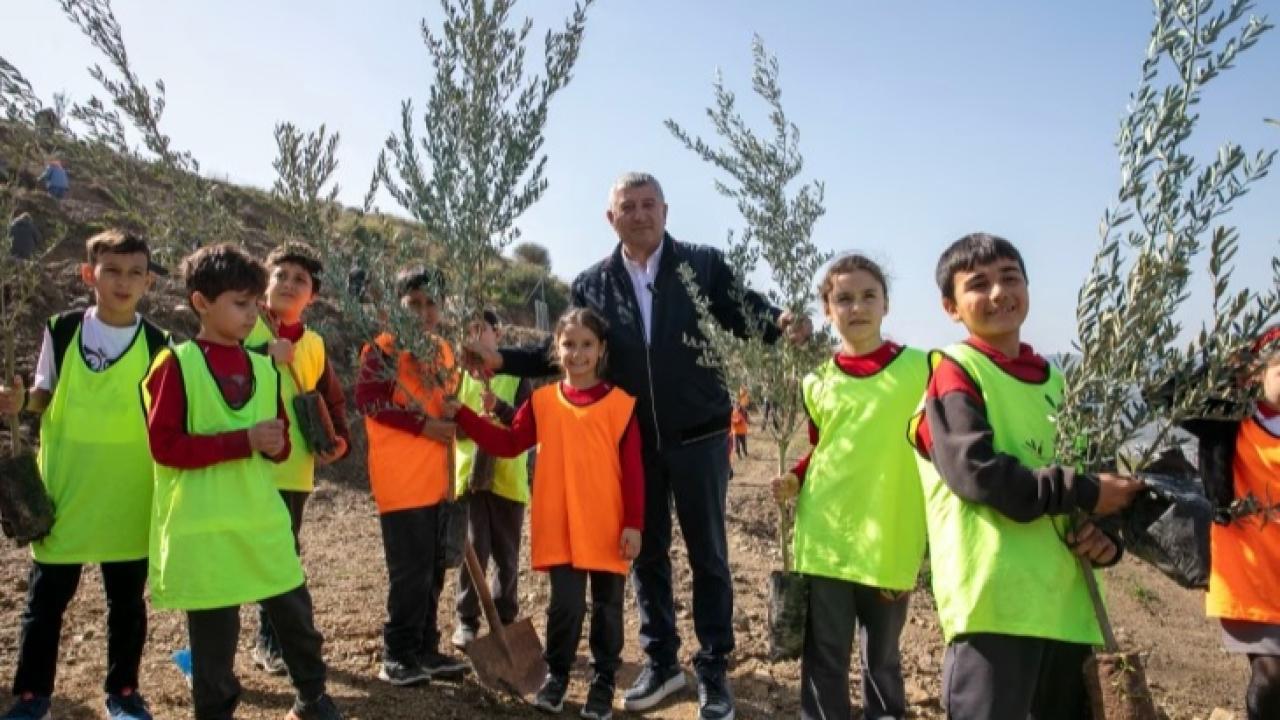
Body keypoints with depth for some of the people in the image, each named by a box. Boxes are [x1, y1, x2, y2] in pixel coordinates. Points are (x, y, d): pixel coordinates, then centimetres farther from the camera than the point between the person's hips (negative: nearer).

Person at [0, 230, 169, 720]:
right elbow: (46, 395, 8)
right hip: (64, 488, 1)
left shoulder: (157, 345, -3)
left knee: (127, 600, 11)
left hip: (127, 496, 0)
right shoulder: (61, 330, -2)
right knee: (46, 597, 9)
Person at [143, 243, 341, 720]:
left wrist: (275, 444, -9)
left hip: (262, 520, 5)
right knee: (214, 631, 6)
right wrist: (244, 440, -21)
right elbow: (164, 445, -14)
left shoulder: (263, 369, 10)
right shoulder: (176, 364, -7)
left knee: (295, 612, 12)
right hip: (205, 527, -5)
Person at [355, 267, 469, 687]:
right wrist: (423, 425, -18)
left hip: (437, 478, 7)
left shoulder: (442, 349, 14)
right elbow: (368, 400, -16)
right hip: (400, 480, -7)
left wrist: (453, 423, 8)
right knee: (411, 570, -3)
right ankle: (398, 656, 10)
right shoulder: (384, 346, -7)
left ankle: (425, 650, 23)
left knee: (433, 569, 12)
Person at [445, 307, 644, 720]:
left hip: (608, 529, -1)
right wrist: (460, 413, -1)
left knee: (607, 607, 11)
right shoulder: (542, 401, 3)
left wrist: (634, 524, -7)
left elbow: (633, 469, -5)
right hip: (560, 527, 1)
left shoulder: (621, 403, -4)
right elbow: (508, 444, 4)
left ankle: (603, 683, 28)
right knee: (565, 605, 4)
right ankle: (556, 675, 27)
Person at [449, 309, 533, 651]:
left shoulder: (515, 374, 2)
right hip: (469, 475, 0)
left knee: (507, 554, 8)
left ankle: (505, 620, 21)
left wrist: (499, 407, -24)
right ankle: (466, 621, 11)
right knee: (473, 550, -2)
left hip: (507, 476, 0)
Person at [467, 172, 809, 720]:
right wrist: (502, 360, -4)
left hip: (698, 435, -2)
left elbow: (746, 315, -7)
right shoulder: (592, 284, 3)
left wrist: (782, 322, -29)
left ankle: (714, 672, 21)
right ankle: (660, 662, 31)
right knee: (647, 554, 13)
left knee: (707, 553, 7)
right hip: (633, 441, 3)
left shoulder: (703, 264, -3)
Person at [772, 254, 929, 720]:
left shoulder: (920, 368, -2)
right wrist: (795, 480, -2)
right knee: (824, 660, 7)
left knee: (882, 659, 16)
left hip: (892, 543, -1)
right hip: (825, 538, 1)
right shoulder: (818, 383, 4)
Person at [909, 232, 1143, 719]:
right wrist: (1083, 494, -13)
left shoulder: (1052, 381, 17)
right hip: (994, 599, -7)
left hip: (1067, 602, 7)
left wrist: (1108, 535, -1)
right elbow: (975, 471, -17)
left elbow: (1088, 470, 19)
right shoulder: (955, 370, -3)